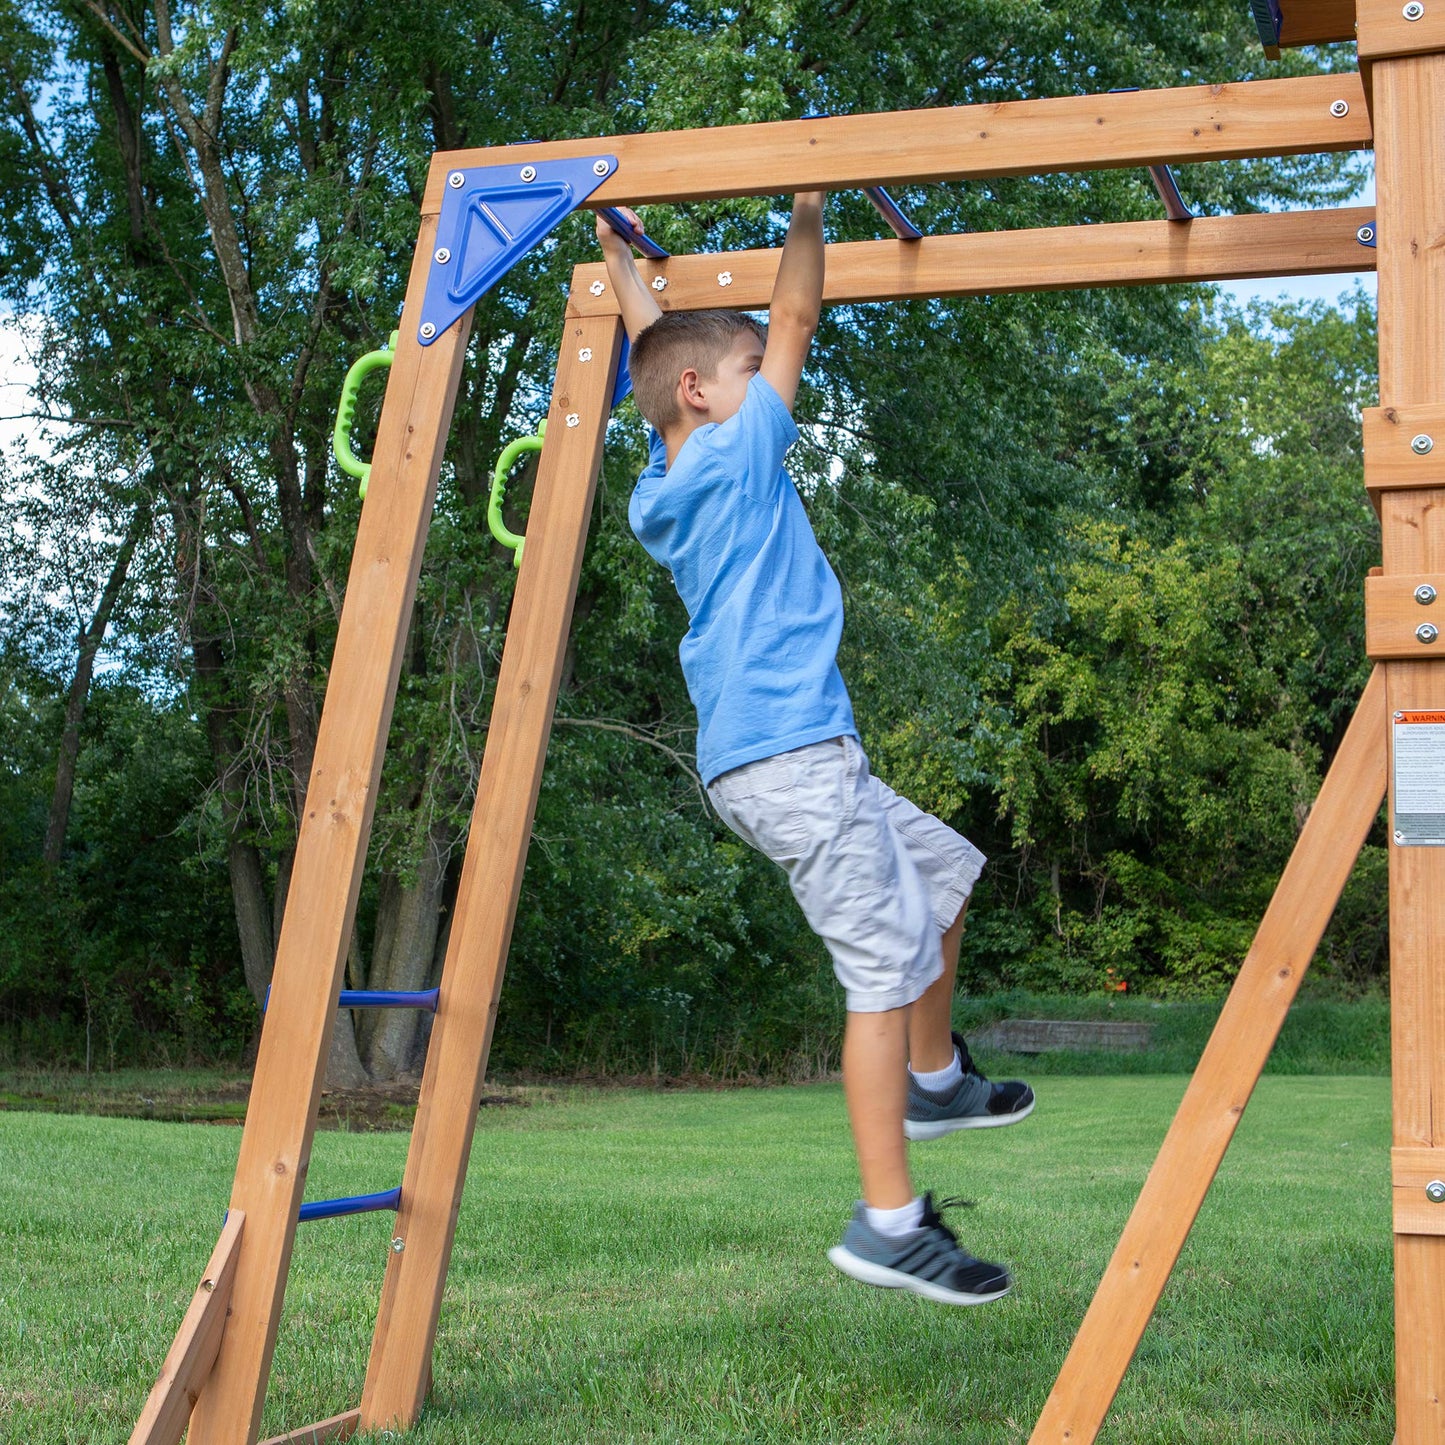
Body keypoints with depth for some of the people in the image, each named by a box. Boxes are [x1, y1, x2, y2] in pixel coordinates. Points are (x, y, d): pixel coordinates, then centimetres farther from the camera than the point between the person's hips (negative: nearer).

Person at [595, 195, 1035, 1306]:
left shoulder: (666, 489, 15)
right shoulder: (736, 456, -7)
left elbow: (662, 345, 28)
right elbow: (794, 323, 0)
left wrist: (618, 256, 37)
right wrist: (807, 214, 9)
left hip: (780, 755, 10)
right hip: (791, 754, -10)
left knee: (945, 871, 23)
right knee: (889, 962, -10)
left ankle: (934, 1079, 31)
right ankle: (889, 1221, -8)